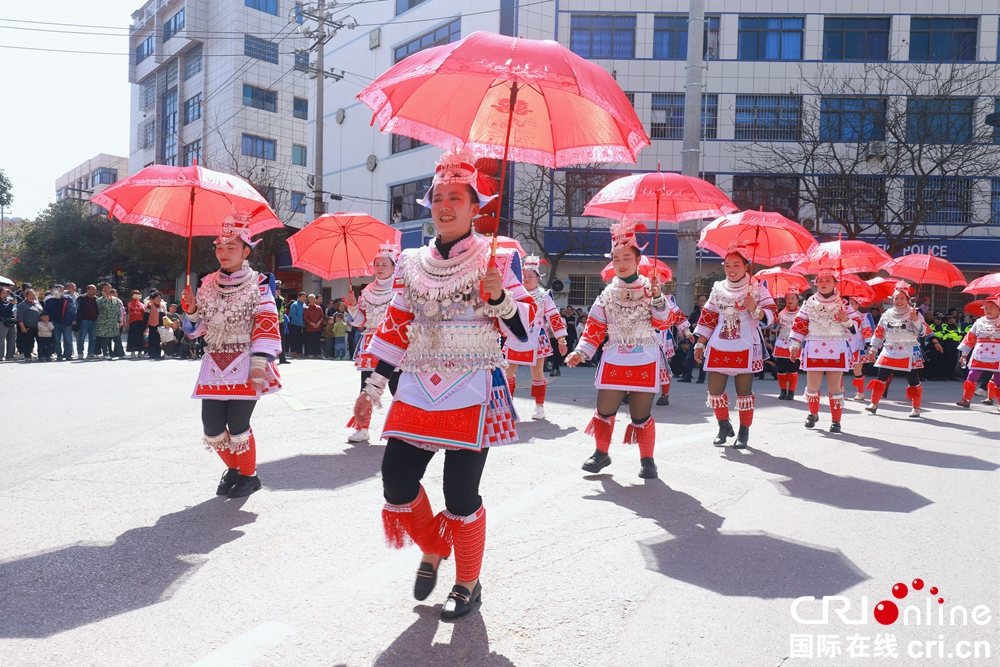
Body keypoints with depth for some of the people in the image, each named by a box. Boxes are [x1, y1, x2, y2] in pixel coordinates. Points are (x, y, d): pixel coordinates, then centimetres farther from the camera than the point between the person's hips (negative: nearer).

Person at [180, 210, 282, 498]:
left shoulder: (258, 284, -4)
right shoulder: (207, 284, 9)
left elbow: (267, 326, -9)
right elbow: (197, 329, 14)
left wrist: (259, 365, -16)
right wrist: (191, 311, -8)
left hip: (245, 364, -5)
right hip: (215, 365, 5)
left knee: (237, 425, -7)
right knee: (212, 426, 3)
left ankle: (249, 475, 19)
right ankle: (233, 468, 31)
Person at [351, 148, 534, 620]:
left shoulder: (498, 258, -1)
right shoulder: (413, 263, 10)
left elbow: (522, 328, -5)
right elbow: (395, 329, 14)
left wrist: (499, 296, -24)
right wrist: (373, 387, 11)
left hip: (473, 393, -4)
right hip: (418, 391, 5)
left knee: (460, 493, -3)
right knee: (396, 480, 1)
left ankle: (469, 584, 21)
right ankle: (432, 551, 31)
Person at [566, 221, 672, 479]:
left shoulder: (650, 289, 1)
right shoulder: (607, 294, 7)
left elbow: (662, 324, -6)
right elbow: (595, 329, 6)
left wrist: (657, 298, -19)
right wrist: (581, 352, -4)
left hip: (645, 363, -2)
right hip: (613, 361, 2)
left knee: (641, 414, 1)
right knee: (605, 410, 2)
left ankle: (647, 459, 17)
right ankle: (601, 453, 22)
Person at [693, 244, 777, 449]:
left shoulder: (757, 289, -1)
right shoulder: (718, 289, 8)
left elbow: (770, 316, -7)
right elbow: (708, 318, 13)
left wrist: (755, 309, -27)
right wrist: (700, 344, 11)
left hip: (746, 349, -3)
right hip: (719, 347, 3)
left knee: (744, 391, 1)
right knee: (714, 390, 2)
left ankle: (744, 432, 15)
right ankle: (724, 426, 22)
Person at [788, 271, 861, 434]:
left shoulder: (843, 304, 6)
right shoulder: (809, 303, 7)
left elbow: (856, 325, 5)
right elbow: (799, 325, 8)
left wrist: (847, 320, -16)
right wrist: (794, 345, 3)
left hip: (836, 351, -1)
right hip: (814, 350, 1)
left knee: (835, 386, -1)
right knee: (812, 385, 2)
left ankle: (836, 420, 11)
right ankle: (813, 414, 26)